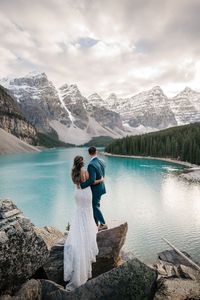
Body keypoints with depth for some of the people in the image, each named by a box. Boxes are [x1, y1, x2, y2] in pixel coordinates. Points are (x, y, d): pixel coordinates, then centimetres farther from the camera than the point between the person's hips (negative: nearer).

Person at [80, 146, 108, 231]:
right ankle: (96, 223, 36)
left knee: (95, 206, 10)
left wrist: (81, 185, -26)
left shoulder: (91, 164, -27)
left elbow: (92, 179, -34)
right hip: (101, 187, 8)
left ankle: (103, 224, 19)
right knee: (95, 205, 22)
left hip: (95, 189, -8)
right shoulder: (101, 162, -2)